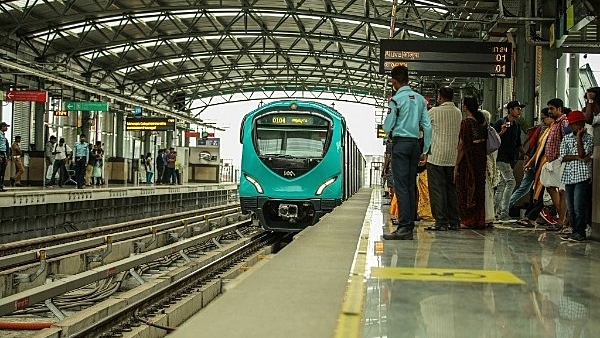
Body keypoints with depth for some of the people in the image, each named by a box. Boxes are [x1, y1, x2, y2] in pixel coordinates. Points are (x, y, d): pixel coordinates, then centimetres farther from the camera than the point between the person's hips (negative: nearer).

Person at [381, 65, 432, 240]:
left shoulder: (396, 100, -8)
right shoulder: (420, 99, 10)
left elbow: (387, 127, -7)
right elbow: (427, 126, 8)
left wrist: (385, 124, 17)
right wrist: (425, 151, 13)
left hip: (400, 143, -6)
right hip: (415, 143, 6)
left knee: (401, 186, -8)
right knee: (411, 185, 8)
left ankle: (404, 227, -12)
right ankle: (410, 227, 9)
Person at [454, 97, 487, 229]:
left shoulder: (466, 122, -14)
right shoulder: (482, 120, 6)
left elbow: (462, 145, -14)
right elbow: (485, 140, 9)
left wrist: (457, 164, -10)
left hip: (468, 159, -7)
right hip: (481, 157, 7)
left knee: (465, 188, 2)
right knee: (479, 188, 11)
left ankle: (468, 220, 3)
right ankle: (479, 220, 15)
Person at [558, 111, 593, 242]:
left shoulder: (588, 138, 2)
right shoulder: (566, 138, 12)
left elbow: (581, 153, -13)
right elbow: (562, 157, 1)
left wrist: (579, 137, -8)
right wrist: (579, 158, -10)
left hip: (582, 176, -4)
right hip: (569, 176, 5)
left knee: (579, 206, -9)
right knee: (570, 208, 7)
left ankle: (580, 232, -2)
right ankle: (575, 231, 16)